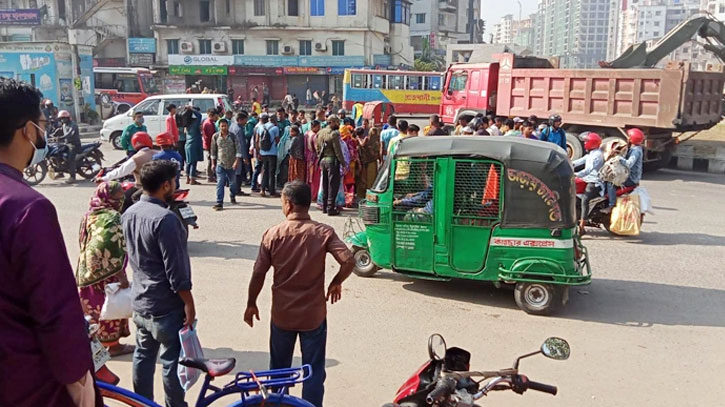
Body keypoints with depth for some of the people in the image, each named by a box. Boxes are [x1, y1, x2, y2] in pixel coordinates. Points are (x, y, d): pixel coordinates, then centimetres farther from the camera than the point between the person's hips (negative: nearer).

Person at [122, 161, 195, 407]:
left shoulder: (129, 214, 4)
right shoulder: (165, 219, -23)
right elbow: (175, 268, -21)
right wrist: (189, 303, -15)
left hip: (140, 302, 9)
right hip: (167, 306, -8)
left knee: (143, 356, 18)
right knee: (172, 361, 4)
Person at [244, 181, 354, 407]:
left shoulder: (272, 234, -9)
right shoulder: (323, 232, -12)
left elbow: (258, 274, -7)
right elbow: (348, 261, -21)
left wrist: (251, 304, 8)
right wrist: (336, 283, -1)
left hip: (282, 314, 2)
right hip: (313, 315, -1)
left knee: (279, 369, 21)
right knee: (314, 372, 12)